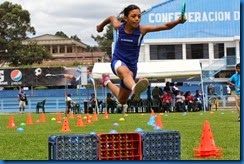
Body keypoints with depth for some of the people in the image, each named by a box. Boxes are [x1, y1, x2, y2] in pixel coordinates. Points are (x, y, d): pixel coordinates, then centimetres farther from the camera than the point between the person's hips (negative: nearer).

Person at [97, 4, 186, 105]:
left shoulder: (142, 30, -16)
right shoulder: (118, 26, -11)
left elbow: (166, 26, -27)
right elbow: (111, 17, 14)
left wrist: (178, 21, -45)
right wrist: (101, 26, 34)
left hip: (132, 65, 3)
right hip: (118, 61, -2)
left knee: (122, 100, 16)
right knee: (126, 72, -42)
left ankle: (107, 82, 41)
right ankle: (134, 88, -74)